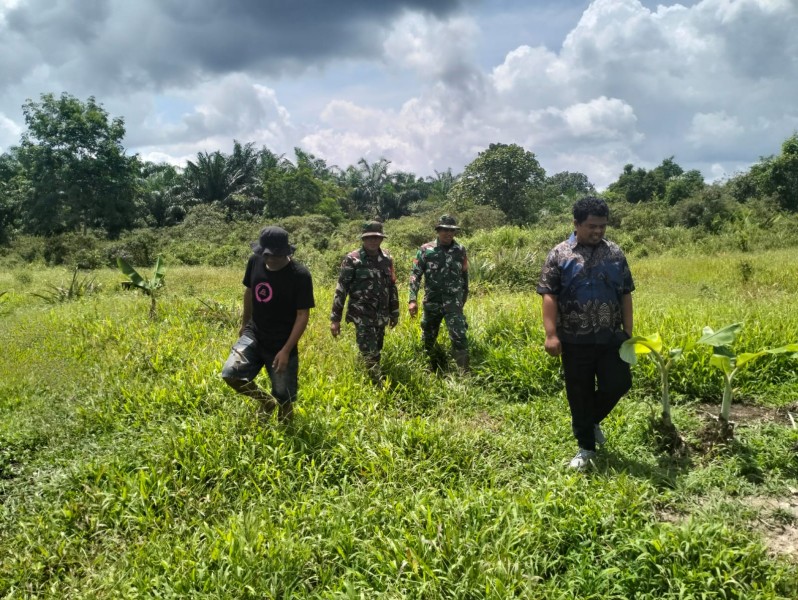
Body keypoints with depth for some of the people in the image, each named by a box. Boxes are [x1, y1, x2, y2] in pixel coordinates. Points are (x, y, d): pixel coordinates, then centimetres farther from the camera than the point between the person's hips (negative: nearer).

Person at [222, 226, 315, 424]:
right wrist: (244, 323, 21)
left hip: (281, 345, -4)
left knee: (284, 398, 3)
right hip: (253, 335, 4)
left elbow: (303, 315, -15)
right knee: (230, 373, -17)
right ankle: (265, 400, 12)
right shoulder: (255, 261, -5)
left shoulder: (300, 275, -19)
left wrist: (286, 350, -19)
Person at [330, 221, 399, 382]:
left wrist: (394, 313, 18)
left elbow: (392, 287, 16)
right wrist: (335, 318, -11)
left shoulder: (387, 259, 7)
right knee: (370, 356, -9)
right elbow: (341, 290, -9)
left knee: (376, 353, 12)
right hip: (362, 317, -5)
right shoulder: (352, 260, -9)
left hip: (381, 316, 6)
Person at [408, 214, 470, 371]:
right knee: (428, 339, 14)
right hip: (431, 303, 0)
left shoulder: (460, 250, 3)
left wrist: (463, 298, 18)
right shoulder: (426, 250, -4)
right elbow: (415, 274, -8)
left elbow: (464, 275, 13)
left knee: (459, 338, -12)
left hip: (453, 303, 0)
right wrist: (413, 299, -17)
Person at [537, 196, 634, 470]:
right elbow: (549, 295, -8)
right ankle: (586, 447, 23)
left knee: (618, 384, 0)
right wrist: (551, 334, -16)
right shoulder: (559, 254, -5)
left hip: (610, 338, 3)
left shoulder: (615, 253, 6)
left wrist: (628, 332, 4)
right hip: (575, 340, -2)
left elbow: (625, 294, 9)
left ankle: (592, 420, 31)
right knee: (579, 394, 6)